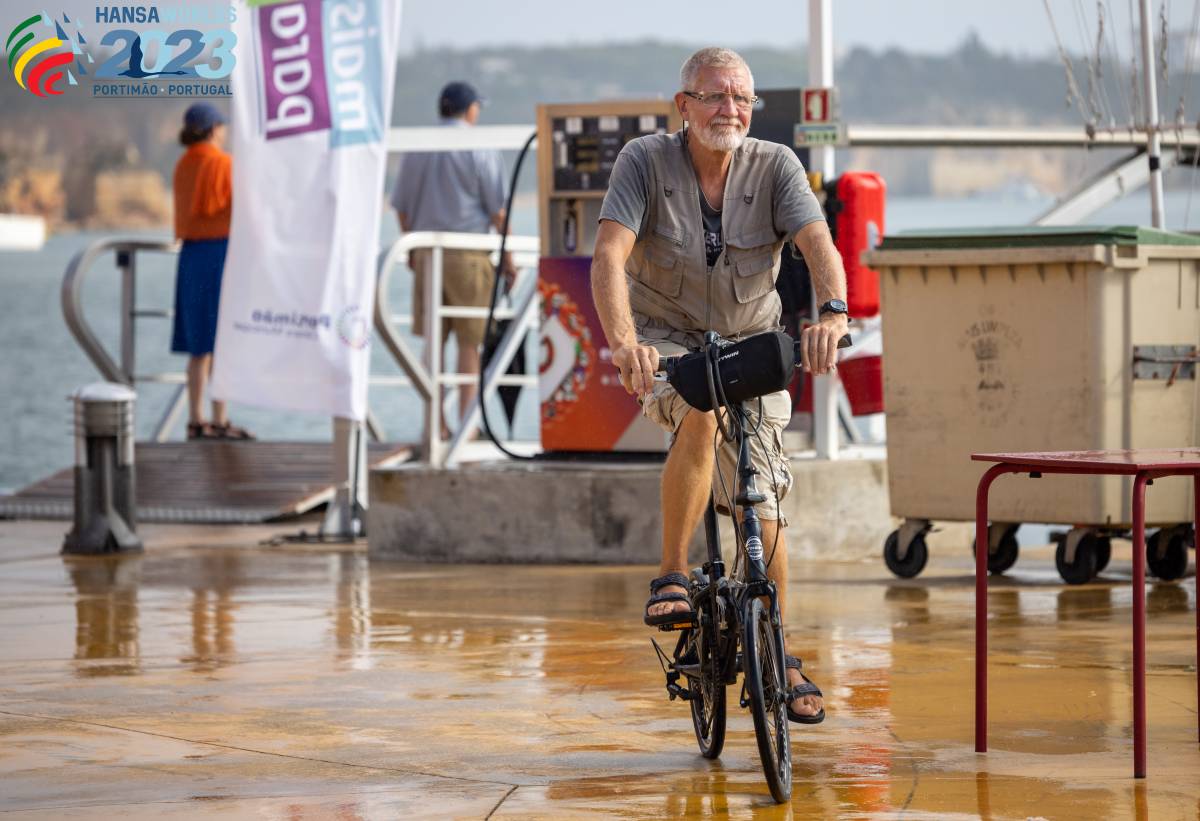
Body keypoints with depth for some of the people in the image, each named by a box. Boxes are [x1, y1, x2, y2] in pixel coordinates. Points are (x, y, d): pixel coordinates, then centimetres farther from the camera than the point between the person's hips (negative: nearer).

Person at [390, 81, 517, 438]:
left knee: (434, 340, 8)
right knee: (469, 342, 1)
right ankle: (467, 422, -1)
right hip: (469, 254, -4)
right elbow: (497, 210, -8)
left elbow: (401, 206, 12)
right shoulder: (481, 151, -7)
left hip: (427, 254, 4)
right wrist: (508, 258, 0)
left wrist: (411, 250, 24)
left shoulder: (417, 149, 8)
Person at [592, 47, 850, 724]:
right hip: (667, 341, -2)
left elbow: (819, 244, -27)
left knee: (765, 509, -3)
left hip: (750, 345, 2)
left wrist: (833, 312, -49)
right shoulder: (646, 161, -16)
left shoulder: (774, 166, -13)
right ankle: (673, 578, -22)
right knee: (700, 415, -35)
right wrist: (623, 340, -46)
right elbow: (610, 254, -28)